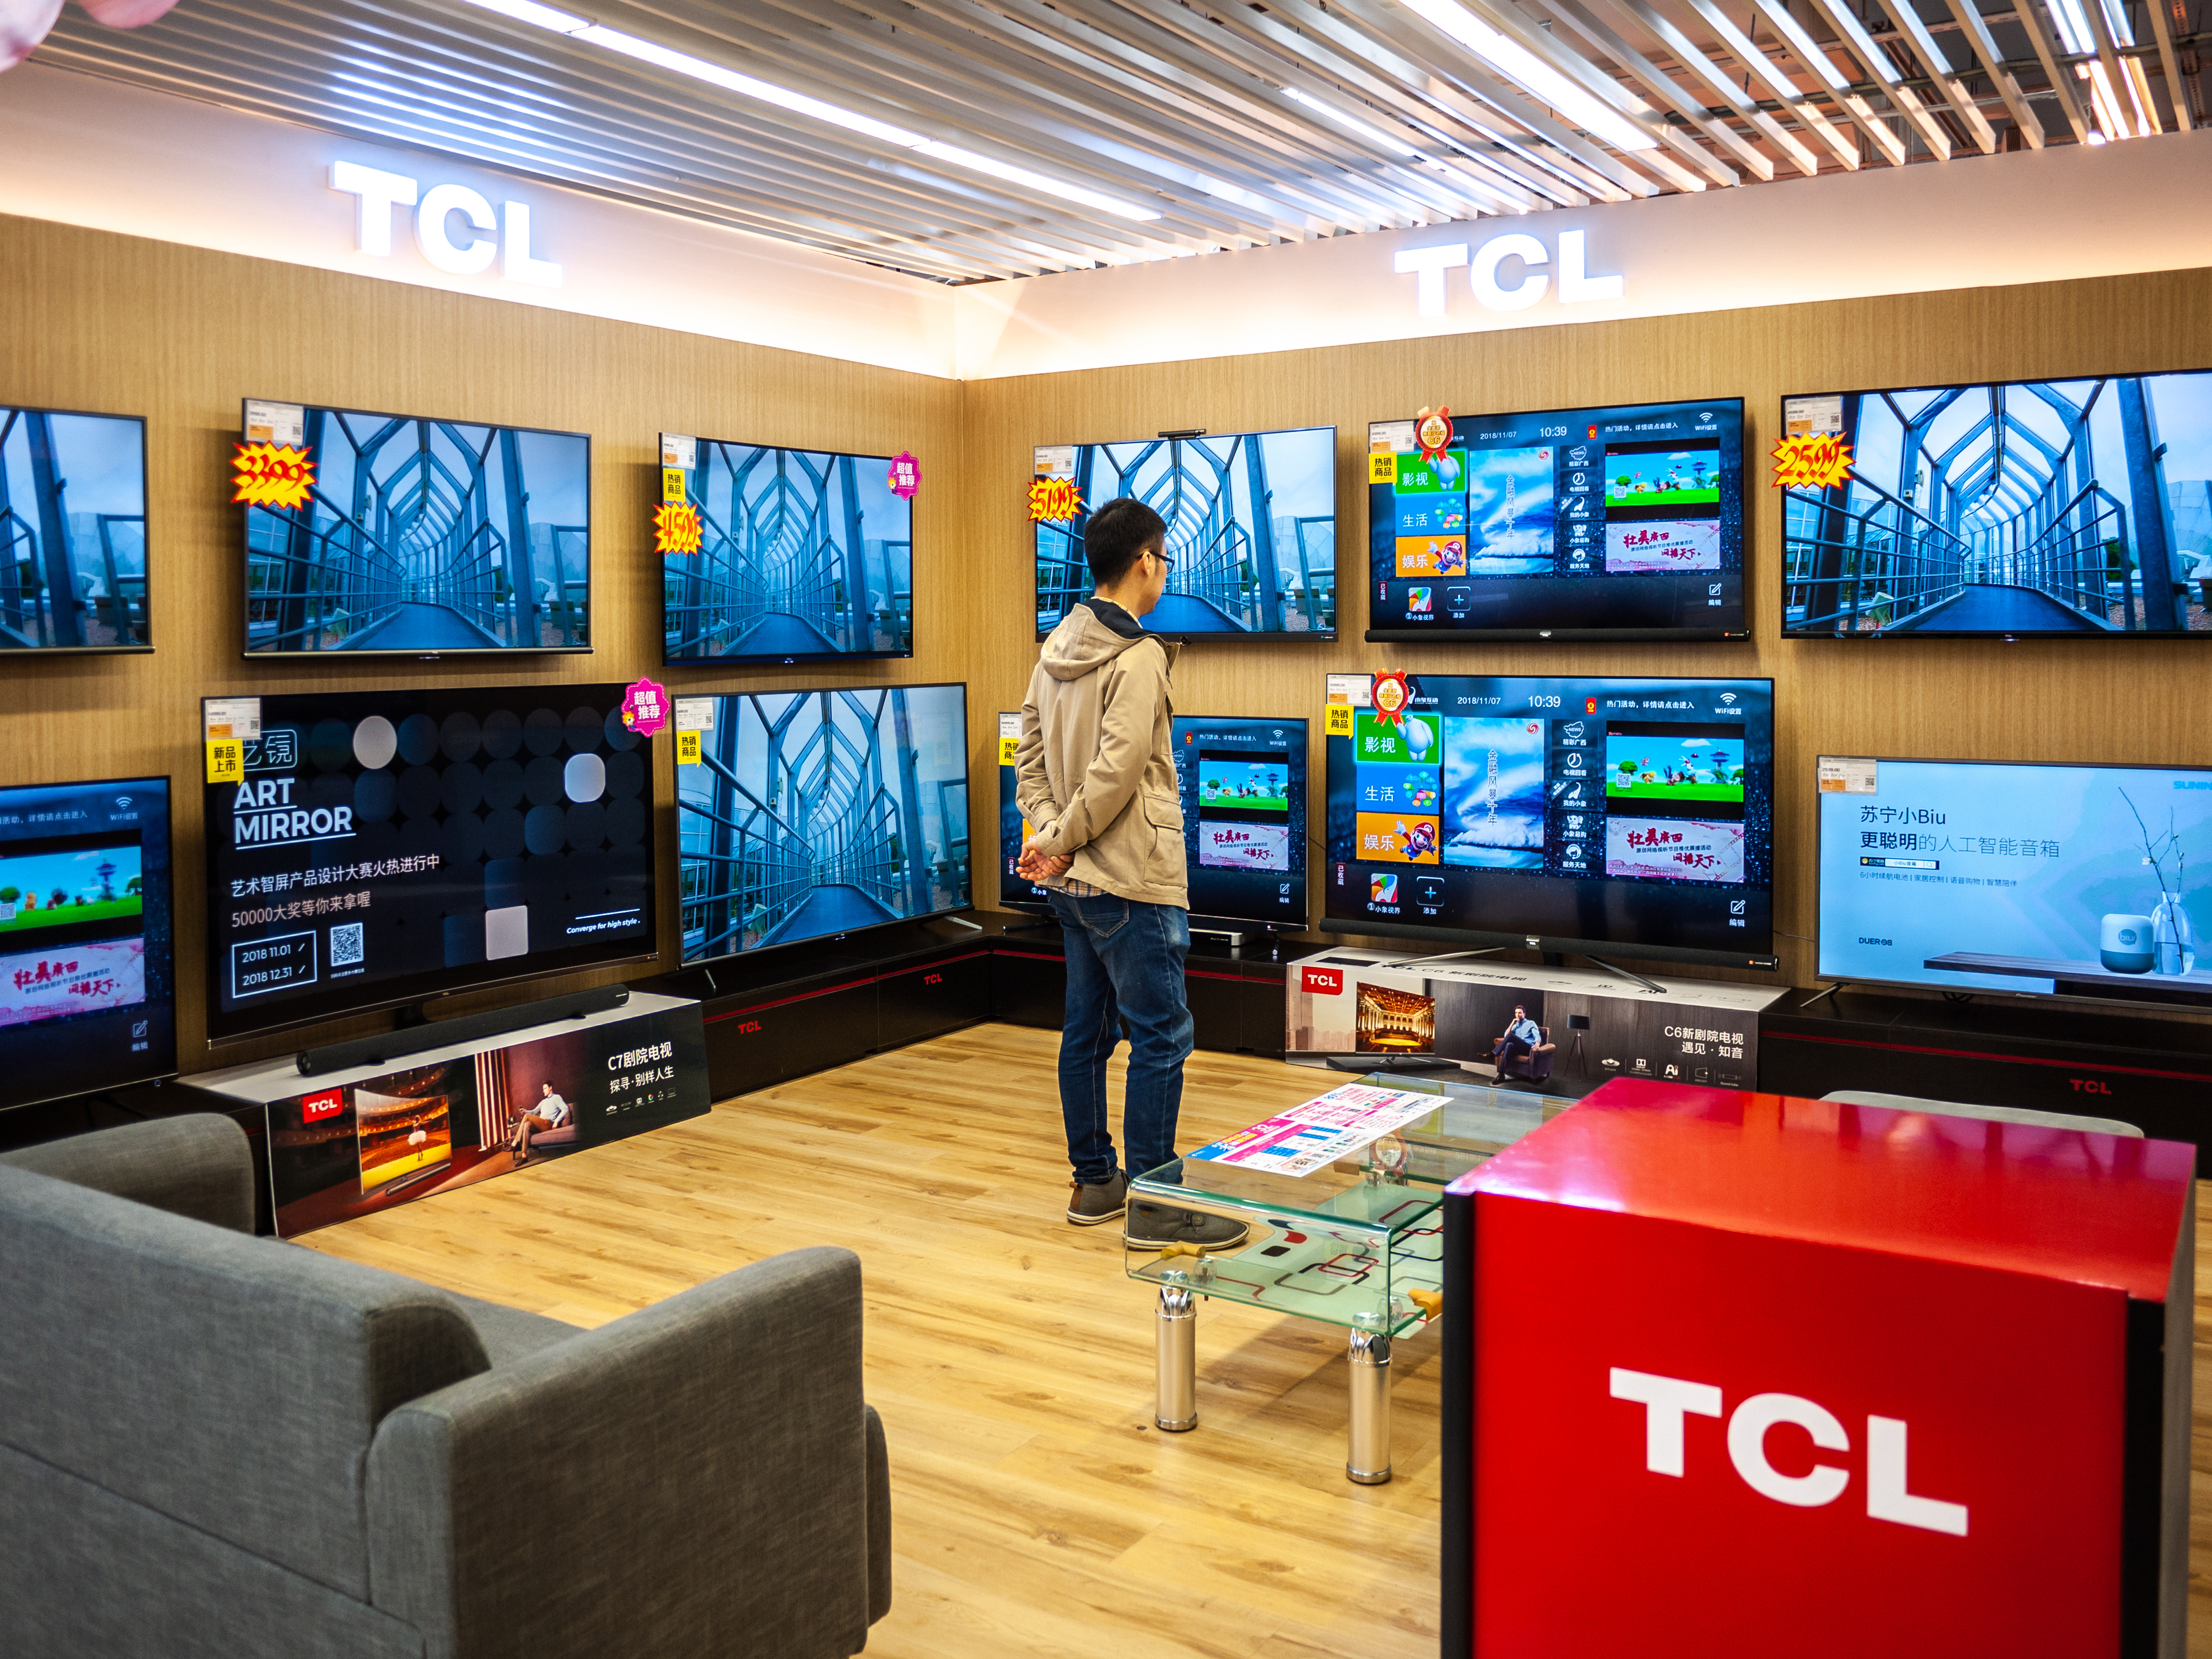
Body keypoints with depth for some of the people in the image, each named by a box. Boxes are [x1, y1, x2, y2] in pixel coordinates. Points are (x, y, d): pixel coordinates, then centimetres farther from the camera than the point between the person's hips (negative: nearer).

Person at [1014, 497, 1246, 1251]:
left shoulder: (1057, 648, 10)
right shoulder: (1138, 658, -17)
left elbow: (1030, 751, 10)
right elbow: (1114, 773, -22)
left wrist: (1048, 834, 2)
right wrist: (1062, 841, -11)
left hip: (1073, 881, 9)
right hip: (1133, 881, -9)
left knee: (1087, 1030, 15)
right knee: (1161, 1035, -2)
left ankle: (1095, 1182, 26)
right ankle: (1153, 1204, 4)